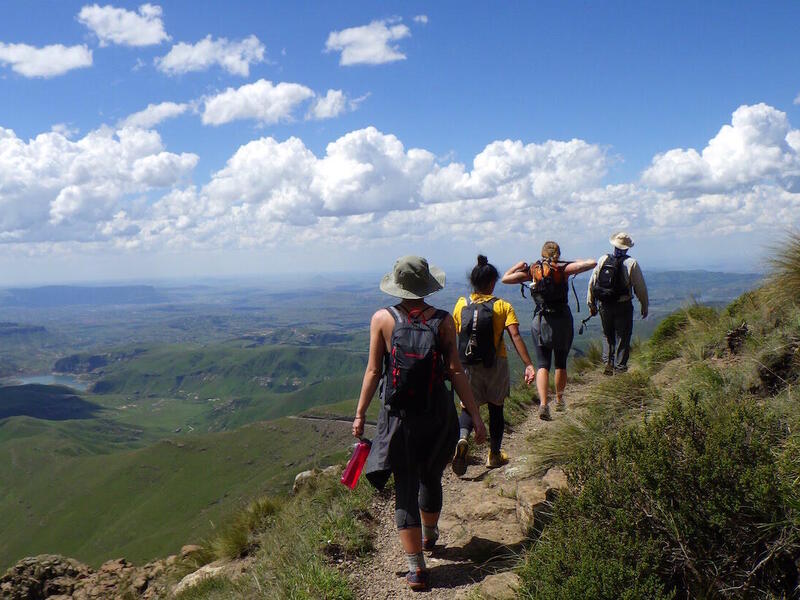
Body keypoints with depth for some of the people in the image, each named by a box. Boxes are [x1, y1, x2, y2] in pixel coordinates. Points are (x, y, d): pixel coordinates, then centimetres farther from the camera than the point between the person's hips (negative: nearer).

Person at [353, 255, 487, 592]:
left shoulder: (382, 319, -7)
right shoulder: (443, 321, -6)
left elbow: (374, 371, -5)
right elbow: (455, 372, -7)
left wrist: (360, 415, 4)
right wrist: (475, 416, -2)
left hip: (399, 416, -2)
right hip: (438, 414, 2)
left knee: (405, 489, 5)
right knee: (431, 477, 23)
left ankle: (417, 569, 3)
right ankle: (429, 535, 48)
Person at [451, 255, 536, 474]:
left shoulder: (461, 304, 0)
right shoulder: (502, 306, -7)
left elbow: (456, 335, 6)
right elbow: (515, 336, -17)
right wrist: (528, 365, -19)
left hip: (468, 365, 1)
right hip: (496, 364, -1)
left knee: (468, 407, 7)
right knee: (496, 407, 14)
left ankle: (462, 439, -23)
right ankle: (495, 454, 24)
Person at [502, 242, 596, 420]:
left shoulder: (532, 270, 1)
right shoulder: (564, 268, -3)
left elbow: (505, 278, 4)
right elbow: (592, 263, -10)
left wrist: (519, 265, 20)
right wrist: (580, 262, 12)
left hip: (540, 321, 0)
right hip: (563, 320, 0)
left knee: (542, 364, -1)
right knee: (561, 363, 17)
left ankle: (543, 403, -20)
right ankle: (559, 399, 33)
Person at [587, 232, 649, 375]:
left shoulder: (603, 260, 0)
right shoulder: (631, 263, -9)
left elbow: (592, 282, 4)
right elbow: (640, 287, -5)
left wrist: (591, 303, 15)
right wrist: (645, 306, 7)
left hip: (605, 305, 3)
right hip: (623, 306, -3)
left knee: (607, 335, 19)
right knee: (622, 337, 7)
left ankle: (607, 362, 11)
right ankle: (619, 367, 8)